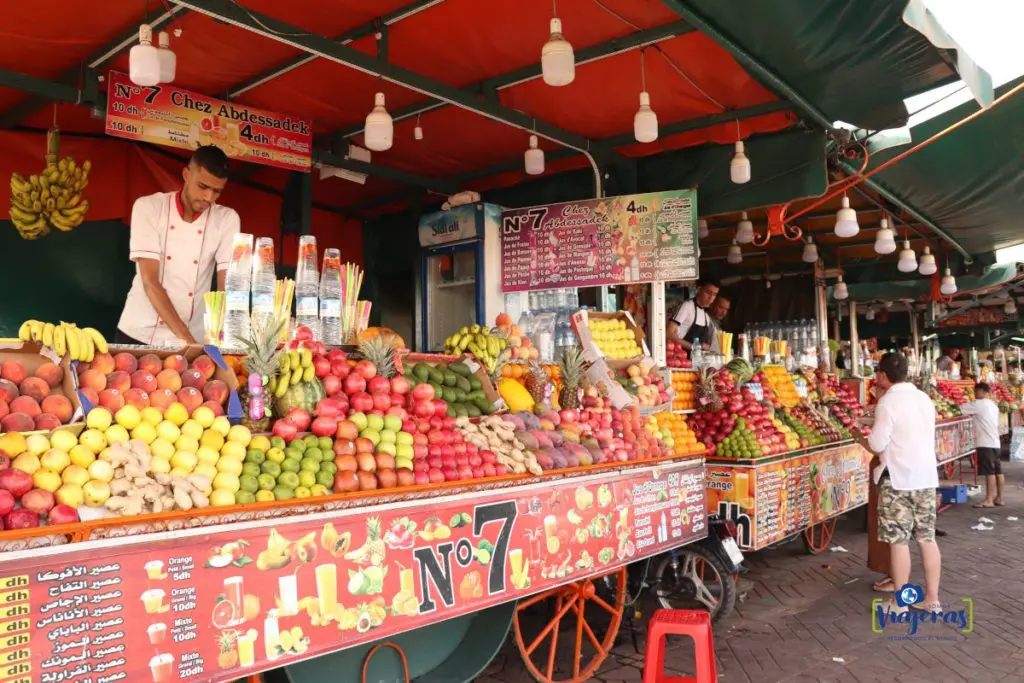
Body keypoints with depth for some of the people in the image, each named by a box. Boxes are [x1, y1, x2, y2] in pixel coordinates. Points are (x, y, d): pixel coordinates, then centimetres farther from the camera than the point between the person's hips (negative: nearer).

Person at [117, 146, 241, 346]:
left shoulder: (227, 219, -4)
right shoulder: (148, 207, -8)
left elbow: (227, 285, -10)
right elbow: (149, 279, -16)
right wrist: (183, 336, -26)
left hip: (194, 338, 1)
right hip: (139, 334, -1)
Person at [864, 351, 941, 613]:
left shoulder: (888, 401, -13)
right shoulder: (924, 398, 9)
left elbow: (877, 445, -16)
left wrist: (863, 442, 5)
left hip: (899, 478, -7)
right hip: (926, 476, 7)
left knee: (899, 541, 0)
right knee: (927, 538, 12)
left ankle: (899, 604, 6)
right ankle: (932, 599, 19)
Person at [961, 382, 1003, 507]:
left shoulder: (979, 404, -11)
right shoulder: (993, 405, 17)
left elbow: (960, 408, -8)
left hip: (985, 443, -9)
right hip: (995, 442, 9)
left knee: (989, 472, -9)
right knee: (998, 471, 11)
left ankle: (989, 500, -8)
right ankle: (999, 498, 17)